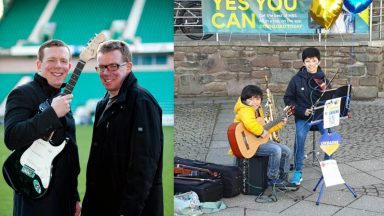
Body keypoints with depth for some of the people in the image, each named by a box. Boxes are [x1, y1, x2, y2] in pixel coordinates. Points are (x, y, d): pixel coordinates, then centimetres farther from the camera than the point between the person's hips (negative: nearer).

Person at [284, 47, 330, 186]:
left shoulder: (323, 78, 5)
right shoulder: (297, 79, 0)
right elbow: (288, 99, 5)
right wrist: (302, 111, -8)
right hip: (303, 117, -1)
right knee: (300, 136, -31)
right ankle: (298, 172, -18)